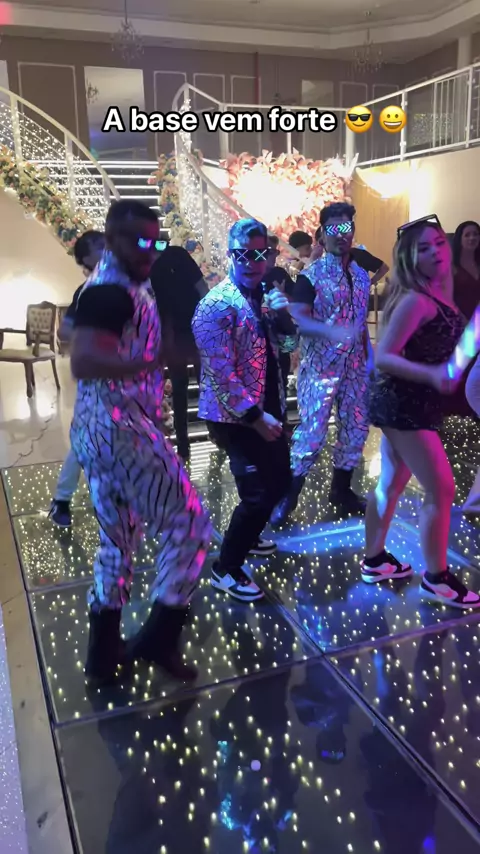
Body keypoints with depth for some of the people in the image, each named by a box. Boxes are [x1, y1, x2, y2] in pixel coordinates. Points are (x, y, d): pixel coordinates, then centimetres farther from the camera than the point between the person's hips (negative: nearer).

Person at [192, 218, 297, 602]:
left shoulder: (264, 297, 8)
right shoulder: (219, 305, -18)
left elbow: (289, 345, 11)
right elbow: (220, 373, -22)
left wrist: (284, 315, -9)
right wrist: (255, 416, -21)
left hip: (268, 409, 9)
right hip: (236, 416, -9)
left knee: (280, 480, 19)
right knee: (258, 494, -9)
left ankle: (245, 538, 43)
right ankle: (226, 569, 12)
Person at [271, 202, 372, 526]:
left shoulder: (361, 275, 10)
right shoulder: (311, 275, -8)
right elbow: (297, 319, -20)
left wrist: (369, 358, 14)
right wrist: (332, 331, -36)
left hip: (355, 367, 6)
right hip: (320, 367, -6)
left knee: (356, 428, 10)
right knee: (312, 432, -5)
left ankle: (342, 489, 27)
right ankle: (287, 496, 10)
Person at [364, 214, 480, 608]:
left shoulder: (438, 295, 10)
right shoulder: (415, 300, -19)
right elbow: (383, 357, -23)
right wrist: (431, 374, -33)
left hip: (412, 402, 9)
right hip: (405, 404, -9)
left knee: (391, 484, 16)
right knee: (441, 490, -2)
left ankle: (374, 560, 30)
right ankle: (437, 578, 13)